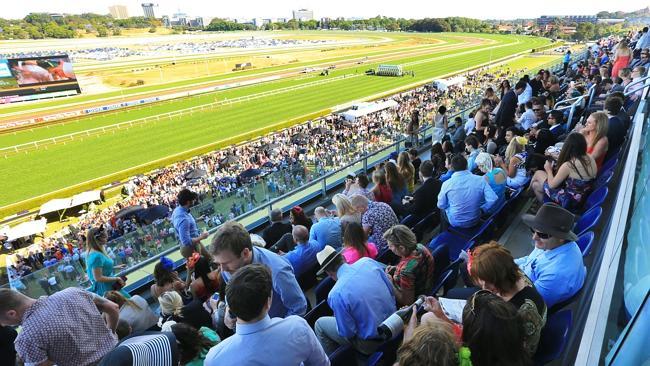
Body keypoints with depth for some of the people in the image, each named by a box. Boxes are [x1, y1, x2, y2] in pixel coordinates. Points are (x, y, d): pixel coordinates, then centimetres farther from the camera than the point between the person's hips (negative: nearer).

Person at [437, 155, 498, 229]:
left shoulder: (447, 184, -20)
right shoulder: (480, 180, -16)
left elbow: (441, 205, -9)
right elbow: (493, 199, -20)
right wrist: (483, 209, -1)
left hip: (455, 222, -2)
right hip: (474, 221, 3)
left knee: (443, 209, 31)